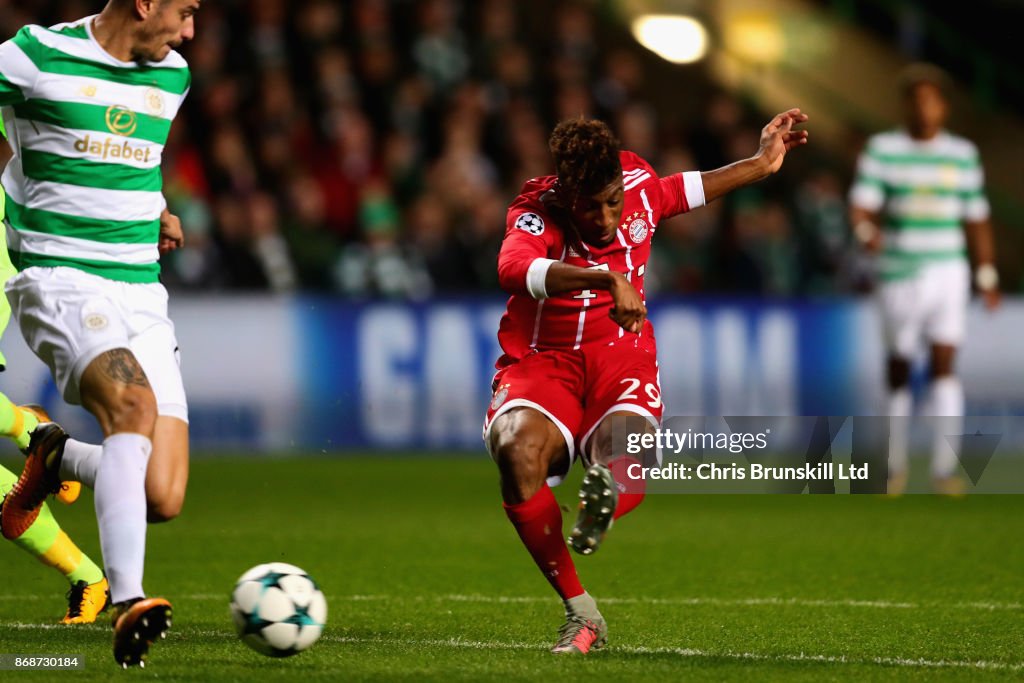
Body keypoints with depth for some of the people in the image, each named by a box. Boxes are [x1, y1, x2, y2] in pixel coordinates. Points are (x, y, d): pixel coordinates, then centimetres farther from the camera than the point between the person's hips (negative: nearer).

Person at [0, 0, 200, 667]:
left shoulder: (173, 74, 14)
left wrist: (154, 210, 15)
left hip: (142, 297, 6)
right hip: (59, 281, -6)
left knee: (162, 501, -7)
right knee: (135, 404, -35)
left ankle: (55, 458, 25)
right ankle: (127, 606, -39)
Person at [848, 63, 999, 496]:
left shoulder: (963, 154, 7)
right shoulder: (881, 149, 0)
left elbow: (977, 220, 13)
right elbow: (861, 205, -9)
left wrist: (987, 275, 9)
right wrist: (866, 231, -31)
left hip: (947, 272, 1)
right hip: (898, 273, -1)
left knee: (944, 363, -10)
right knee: (899, 369, 5)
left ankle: (945, 467, -10)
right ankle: (895, 464, 18)